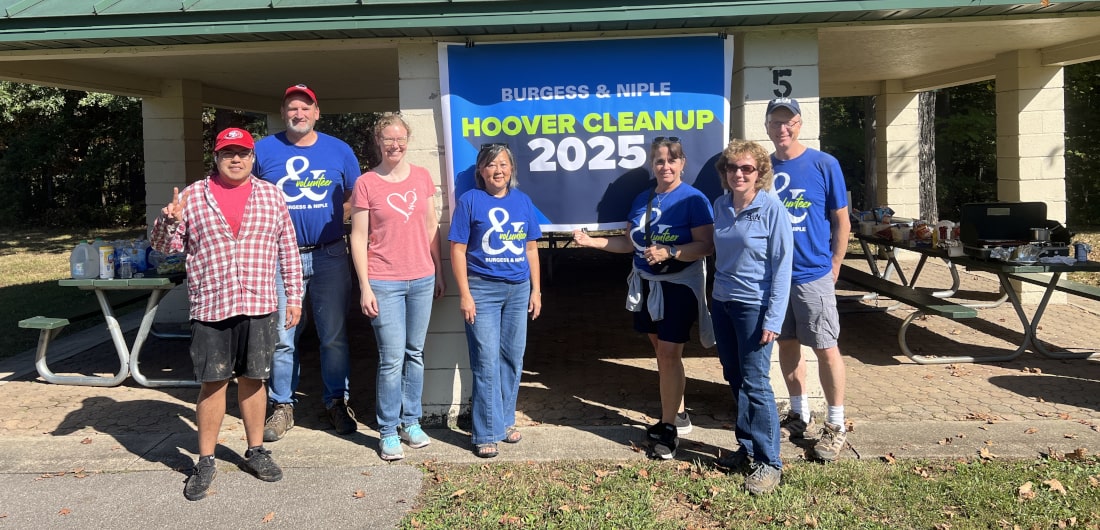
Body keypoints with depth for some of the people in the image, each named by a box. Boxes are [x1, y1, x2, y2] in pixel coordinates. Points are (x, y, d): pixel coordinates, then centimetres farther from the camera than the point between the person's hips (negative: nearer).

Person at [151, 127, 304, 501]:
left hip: (258, 305, 1)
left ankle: (255, 451, 26)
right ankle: (206, 462, 17)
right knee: (212, 383, 5)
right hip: (210, 307, -1)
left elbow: (288, 249, 9)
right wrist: (169, 220, -15)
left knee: (252, 380, 11)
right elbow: (164, 246, 6)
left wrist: (294, 295, 6)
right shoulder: (193, 196, 3)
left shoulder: (271, 196, 7)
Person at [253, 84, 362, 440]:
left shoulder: (339, 150, 7)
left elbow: (356, 198, 12)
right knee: (282, 336, 3)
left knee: (334, 335, 4)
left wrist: (330, 220, -1)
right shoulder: (263, 150, 5)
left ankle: (337, 401, 18)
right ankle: (282, 406, 17)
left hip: (330, 256, 0)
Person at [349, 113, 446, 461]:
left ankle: (411, 422, 23)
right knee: (392, 359, -3)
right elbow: (358, 238, -4)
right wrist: (365, 286, -8)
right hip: (384, 283, -4)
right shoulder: (366, 183, -3)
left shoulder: (422, 177, 7)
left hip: (422, 280, 4)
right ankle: (388, 432, 9)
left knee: (415, 354, 11)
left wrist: (439, 272, 12)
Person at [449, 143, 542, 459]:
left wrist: (536, 290, 8)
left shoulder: (522, 201, 8)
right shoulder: (470, 201, -3)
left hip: (518, 290, 4)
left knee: (513, 358, 11)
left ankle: (505, 420, 25)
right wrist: (465, 294, -10)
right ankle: (487, 433, 5)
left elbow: (531, 249, 12)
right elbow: (458, 250, -5)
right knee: (487, 362, -3)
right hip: (482, 289, -4)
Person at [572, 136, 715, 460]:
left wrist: (668, 252, -29)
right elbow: (629, 243, 15)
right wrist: (592, 242, 6)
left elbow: (706, 245, -18)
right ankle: (678, 414, 27)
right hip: (646, 285, 7)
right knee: (661, 351, 13)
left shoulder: (694, 199, -11)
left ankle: (668, 428, 2)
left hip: (679, 285, -7)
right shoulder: (642, 200, 9)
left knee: (669, 353, -7)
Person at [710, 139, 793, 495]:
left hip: (754, 306, -6)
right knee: (734, 379, 12)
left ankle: (768, 462, 6)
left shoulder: (772, 208, -11)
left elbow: (782, 266, -12)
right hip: (722, 302, 6)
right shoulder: (720, 206, 6)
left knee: (755, 383, -4)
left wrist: (773, 319, -16)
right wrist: (714, 296, 13)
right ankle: (747, 448, 26)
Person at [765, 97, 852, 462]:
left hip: (813, 274, -4)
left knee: (826, 348, 1)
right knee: (787, 344, 13)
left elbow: (841, 221, -2)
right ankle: (800, 415, 29)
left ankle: (836, 426, 13)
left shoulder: (824, 165, -6)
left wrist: (833, 267, -3)